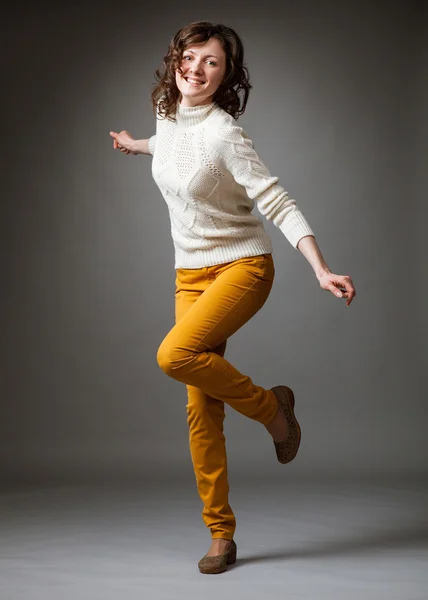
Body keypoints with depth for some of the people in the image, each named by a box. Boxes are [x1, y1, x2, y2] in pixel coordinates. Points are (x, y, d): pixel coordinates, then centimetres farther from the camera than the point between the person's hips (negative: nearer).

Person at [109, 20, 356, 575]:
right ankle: (221, 534, 9)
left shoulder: (224, 133, -18)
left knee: (175, 354, -30)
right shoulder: (166, 115, 4)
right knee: (201, 409, 0)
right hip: (191, 274, 6)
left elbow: (279, 205, -20)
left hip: (242, 265, -6)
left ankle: (270, 405, -3)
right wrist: (136, 145, 48)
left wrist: (322, 273, -28)